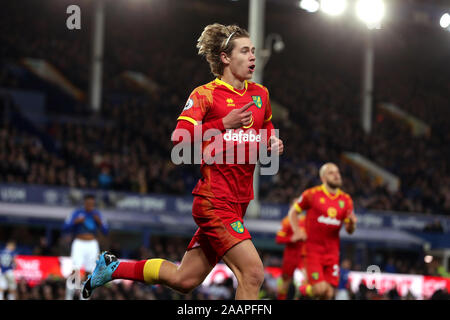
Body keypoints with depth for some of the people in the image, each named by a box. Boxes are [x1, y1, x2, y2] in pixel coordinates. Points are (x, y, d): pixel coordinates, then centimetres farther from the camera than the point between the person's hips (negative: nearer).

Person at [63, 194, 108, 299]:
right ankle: (68, 297, -10)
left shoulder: (97, 214, 9)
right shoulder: (77, 213, -1)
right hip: (79, 244, -4)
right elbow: (65, 228, -4)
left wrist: (99, 222, -11)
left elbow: (105, 231, 7)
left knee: (89, 272, 1)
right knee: (75, 271, -15)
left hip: (92, 245, 4)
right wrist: (75, 222, -19)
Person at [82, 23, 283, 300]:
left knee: (183, 280, 12)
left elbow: (267, 127, 31)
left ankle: (112, 267, 30)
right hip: (214, 201, -7)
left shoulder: (260, 94, 12)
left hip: (238, 204, 7)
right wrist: (224, 124, -26)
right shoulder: (205, 95, -7)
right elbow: (180, 137, -18)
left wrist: (272, 142, 8)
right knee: (253, 273, -19)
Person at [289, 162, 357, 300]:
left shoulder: (346, 200, 8)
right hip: (313, 249, -4)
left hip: (332, 251, 4)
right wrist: (297, 231, -6)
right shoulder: (312, 194, -3)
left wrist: (352, 223, -11)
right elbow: (293, 211, 9)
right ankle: (303, 290, 14)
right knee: (320, 289, -18)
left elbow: (349, 230, 12)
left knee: (329, 293, -4)